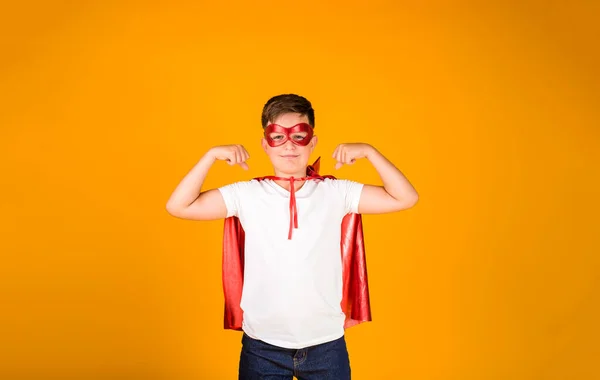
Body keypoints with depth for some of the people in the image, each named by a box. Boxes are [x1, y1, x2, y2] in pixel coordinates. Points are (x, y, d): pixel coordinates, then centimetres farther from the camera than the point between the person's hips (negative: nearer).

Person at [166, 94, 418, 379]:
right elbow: (179, 206, -9)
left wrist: (369, 152, -13)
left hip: (326, 343, 1)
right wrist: (212, 155, -15)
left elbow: (405, 198, -5)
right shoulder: (246, 195, -4)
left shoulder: (336, 193, -3)